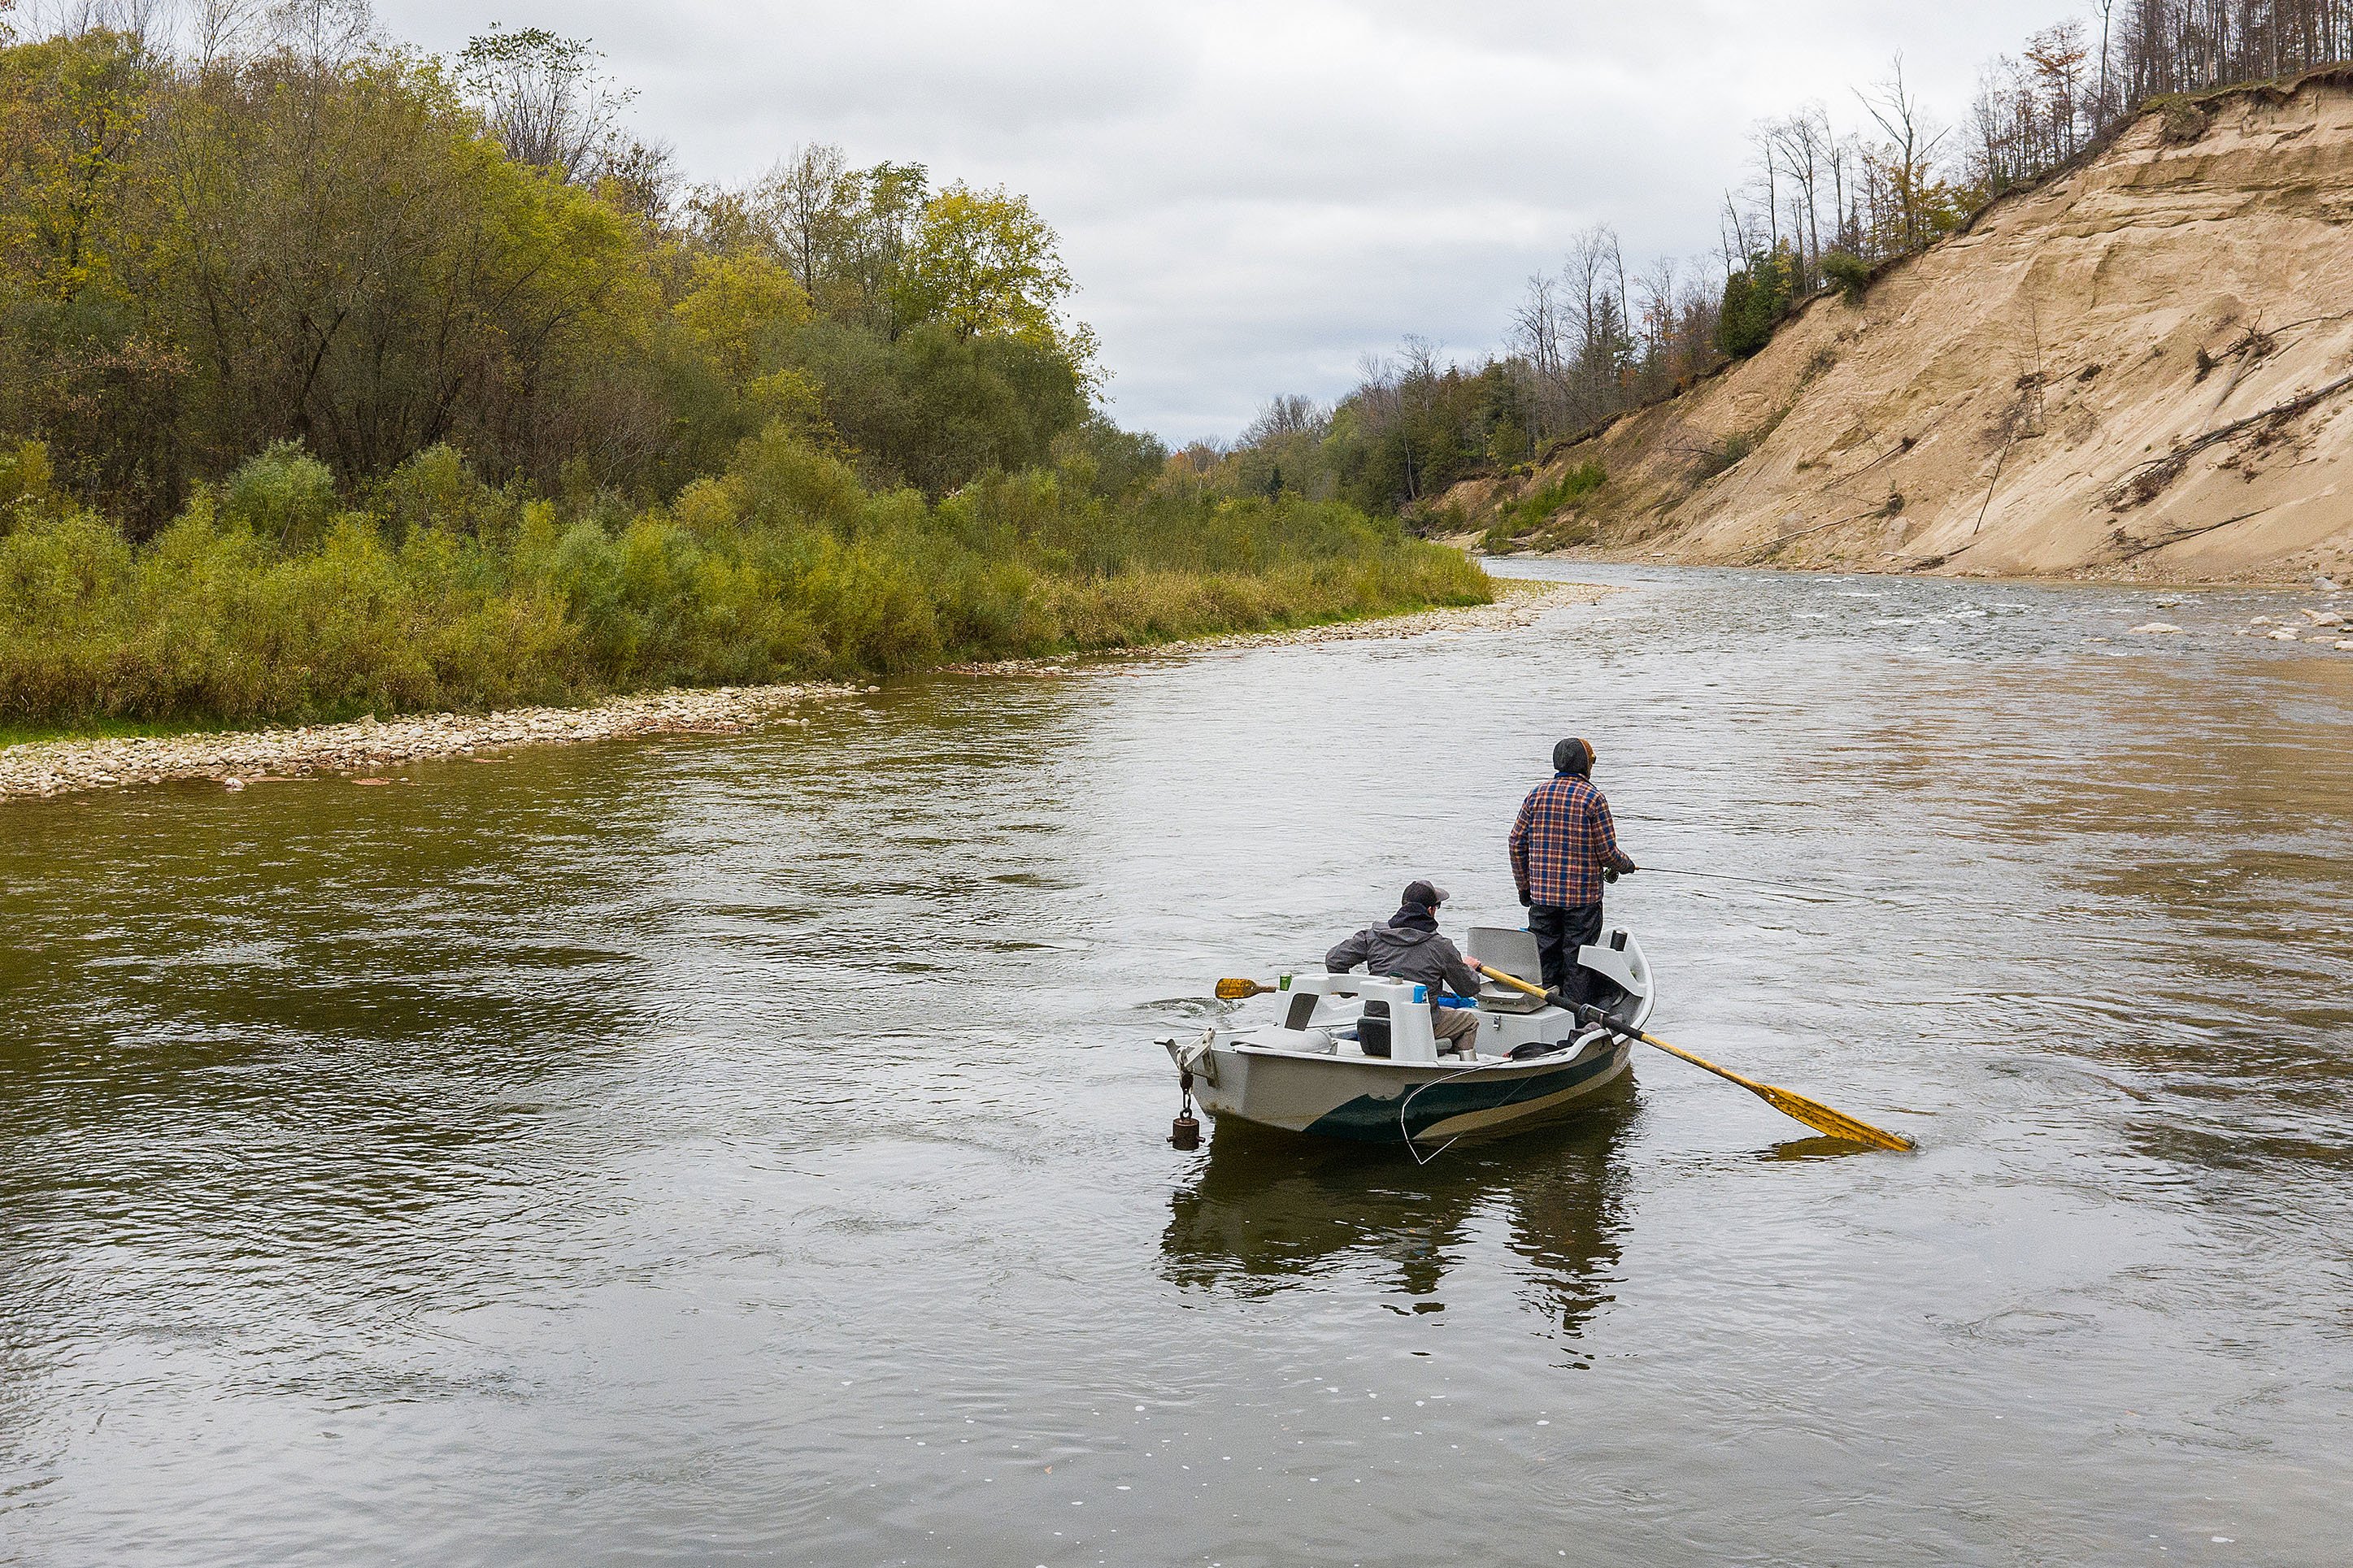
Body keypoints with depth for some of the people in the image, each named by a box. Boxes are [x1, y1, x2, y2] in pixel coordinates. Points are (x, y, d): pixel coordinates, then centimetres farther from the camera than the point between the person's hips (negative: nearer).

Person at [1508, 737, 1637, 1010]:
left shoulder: (1536, 795, 3)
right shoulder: (1592, 798, -9)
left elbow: (1517, 842, 6)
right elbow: (1607, 851, -9)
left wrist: (1524, 885, 16)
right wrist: (1623, 865, 13)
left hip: (1542, 895, 4)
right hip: (1583, 895, -4)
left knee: (1545, 956, 11)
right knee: (1577, 959, 4)